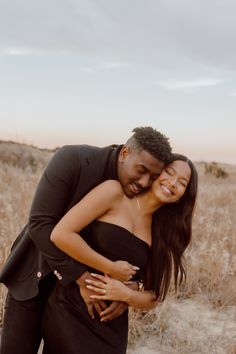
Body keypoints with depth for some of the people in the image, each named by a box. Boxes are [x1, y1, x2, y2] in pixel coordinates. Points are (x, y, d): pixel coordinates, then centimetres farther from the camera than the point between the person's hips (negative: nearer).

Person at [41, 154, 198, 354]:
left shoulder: (161, 231, 5)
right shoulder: (115, 191, -8)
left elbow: (153, 298, 6)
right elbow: (60, 234, -17)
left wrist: (127, 294, -14)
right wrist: (112, 268, -12)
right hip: (70, 313, -4)